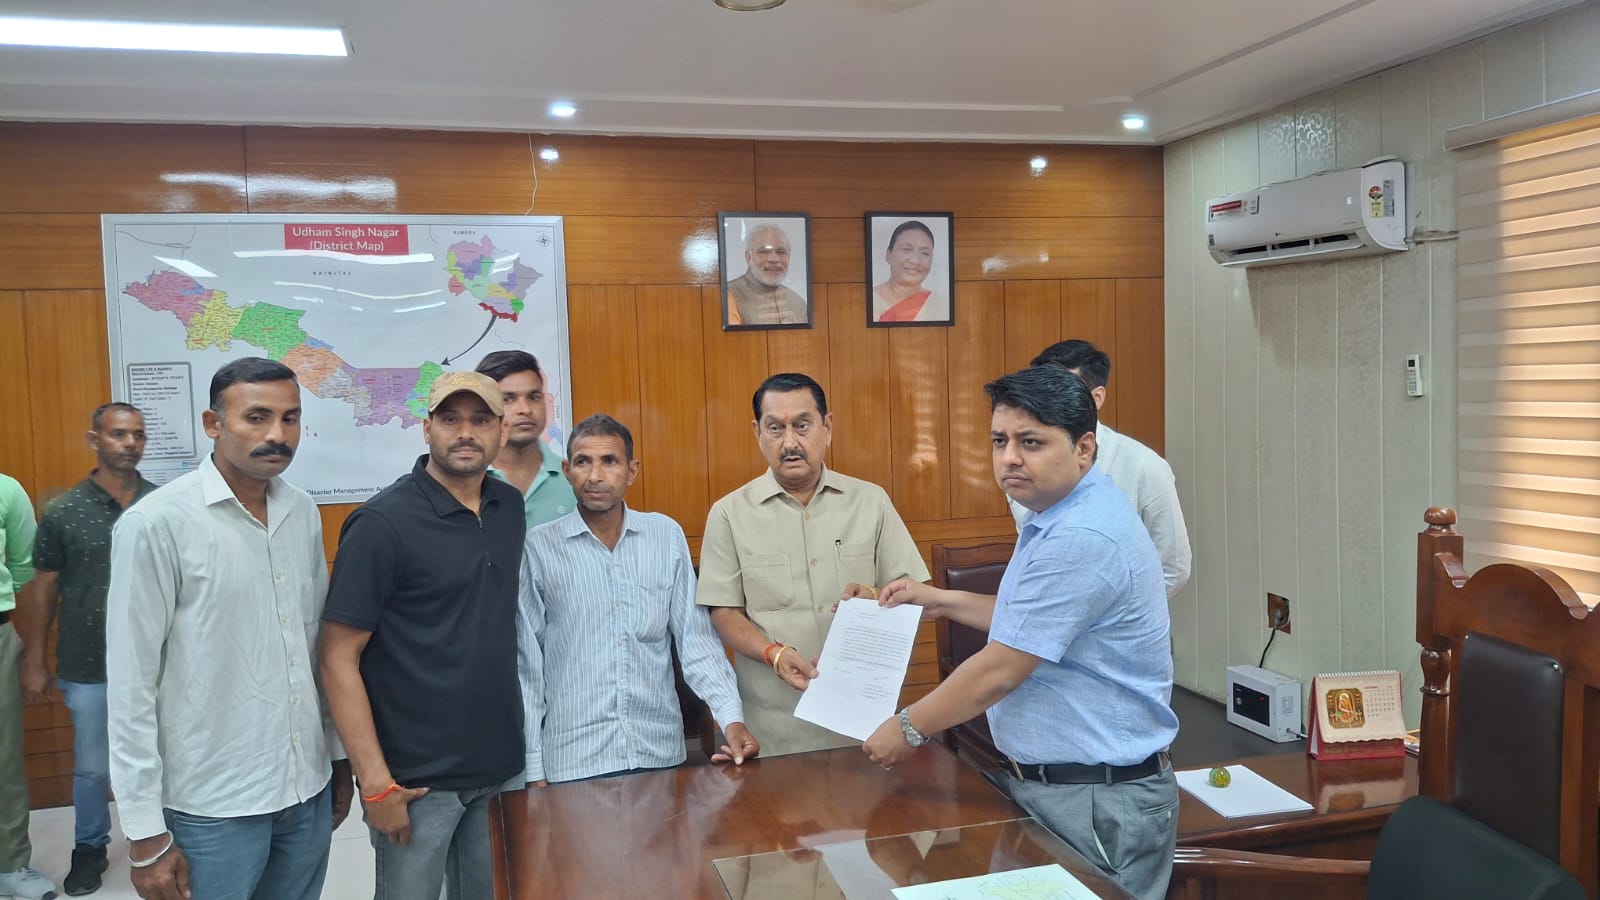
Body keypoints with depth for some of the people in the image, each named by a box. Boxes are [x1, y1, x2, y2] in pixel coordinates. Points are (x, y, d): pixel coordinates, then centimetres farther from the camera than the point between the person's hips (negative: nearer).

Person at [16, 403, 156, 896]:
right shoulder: (62, 511, -3)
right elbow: (42, 588, 2)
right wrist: (34, 663, 1)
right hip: (88, 667, 0)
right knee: (92, 766, 13)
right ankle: (89, 848, 33)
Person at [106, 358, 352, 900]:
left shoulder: (303, 513, 3)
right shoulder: (155, 524, -13)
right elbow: (131, 685, -11)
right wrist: (145, 833, -10)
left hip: (308, 792, 5)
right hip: (211, 806, -5)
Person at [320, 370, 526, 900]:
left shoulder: (510, 507, 3)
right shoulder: (382, 524, -14)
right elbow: (339, 661, -14)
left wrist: (525, 742, 9)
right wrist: (376, 782, -17)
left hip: (504, 766, 6)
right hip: (418, 777, -5)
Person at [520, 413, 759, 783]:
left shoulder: (667, 535, 1)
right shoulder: (538, 548, -5)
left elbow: (695, 637, 2)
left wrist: (732, 718, -10)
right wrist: (532, 765, -1)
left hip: (662, 751, 2)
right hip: (575, 762, -2)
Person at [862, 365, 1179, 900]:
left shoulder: (1082, 538, -25)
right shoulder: (1056, 520, 10)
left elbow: (1001, 671, -22)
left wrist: (909, 729, -9)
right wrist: (942, 601, 18)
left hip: (1100, 802, -10)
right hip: (1043, 784, 10)